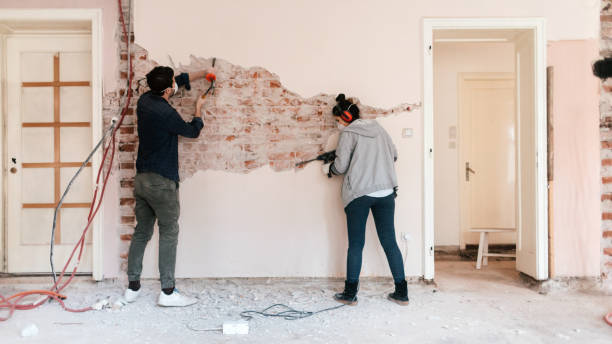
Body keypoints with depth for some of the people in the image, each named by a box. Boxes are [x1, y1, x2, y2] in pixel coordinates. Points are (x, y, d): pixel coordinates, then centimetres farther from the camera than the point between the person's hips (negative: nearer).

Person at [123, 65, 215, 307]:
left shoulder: (145, 100, 6)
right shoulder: (166, 114, -19)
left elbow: (180, 81, 21)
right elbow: (193, 132, -1)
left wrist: (202, 74, 26)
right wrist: (198, 109, 16)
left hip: (141, 179, 8)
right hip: (162, 182, -8)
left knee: (141, 232, 14)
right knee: (169, 234, 0)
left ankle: (133, 287, 21)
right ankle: (167, 291, 3)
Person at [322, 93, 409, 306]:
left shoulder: (348, 133, -5)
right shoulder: (378, 129, 12)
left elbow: (341, 166, -7)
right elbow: (394, 155, 17)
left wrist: (328, 169, 13)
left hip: (358, 194, -5)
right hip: (386, 192, 5)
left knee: (355, 244, 4)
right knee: (390, 242, 9)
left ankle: (350, 293, 12)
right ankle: (402, 292, 13)